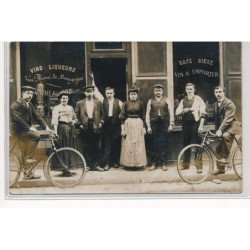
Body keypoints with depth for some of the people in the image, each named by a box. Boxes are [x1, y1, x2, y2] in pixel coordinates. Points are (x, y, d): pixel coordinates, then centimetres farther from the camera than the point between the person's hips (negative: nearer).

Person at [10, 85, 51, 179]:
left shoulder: (30, 105, 13)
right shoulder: (16, 104, -13)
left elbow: (37, 116, 8)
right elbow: (17, 118, -23)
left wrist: (46, 126, -5)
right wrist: (29, 127, -28)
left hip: (25, 130, 9)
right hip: (18, 130, -9)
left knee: (27, 153, 11)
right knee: (35, 136, -29)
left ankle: (29, 174, 18)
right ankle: (29, 158, -20)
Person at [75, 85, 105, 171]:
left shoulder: (98, 102, 9)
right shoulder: (80, 103, 8)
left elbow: (102, 114, 12)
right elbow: (76, 115, 9)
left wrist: (101, 122, 0)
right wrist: (79, 124, -2)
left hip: (95, 128, 1)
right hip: (85, 128, 0)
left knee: (96, 148, 2)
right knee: (86, 148, 4)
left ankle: (95, 165, 11)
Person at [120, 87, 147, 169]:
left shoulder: (140, 103, 5)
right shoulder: (126, 104, 0)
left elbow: (143, 116, 9)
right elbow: (122, 117, 0)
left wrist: (144, 128, 7)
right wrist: (122, 129, -6)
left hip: (138, 125, 1)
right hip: (128, 125, -1)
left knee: (138, 145, 3)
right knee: (128, 145, 0)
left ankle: (138, 163, 11)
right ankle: (128, 163, 8)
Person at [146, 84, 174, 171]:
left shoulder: (166, 100, 6)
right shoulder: (150, 101, 8)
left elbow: (171, 113, 4)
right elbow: (147, 114, 6)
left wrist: (171, 124, -3)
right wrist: (148, 126, 0)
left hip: (164, 124, -1)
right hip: (154, 124, 1)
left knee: (163, 144, -2)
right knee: (155, 144, 2)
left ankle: (163, 163, 7)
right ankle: (154, 163, 9)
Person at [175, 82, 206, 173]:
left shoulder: (198, 99, 0)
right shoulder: (183, 101, 14)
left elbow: (203, 113, -6)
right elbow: (177, 112, 10)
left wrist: (201, 125, -14)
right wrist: (183, 110, -10)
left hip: (195, 123, -5)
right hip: (185, 124, 5)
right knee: (186, 144, 10)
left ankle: (199, 166, 0)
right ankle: (185, 164, 21)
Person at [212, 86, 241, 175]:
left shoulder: (229, 103, -15)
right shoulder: (216, 104, 10)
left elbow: (228, 118, -25)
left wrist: (220, 130, -33)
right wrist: (217, 130, 5)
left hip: (232, 125, -8)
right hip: (222, 128, 8)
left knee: (225, 136, -38)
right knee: (218, 149, 6)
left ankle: (225, 158, -26)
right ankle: (220, 168, 21)